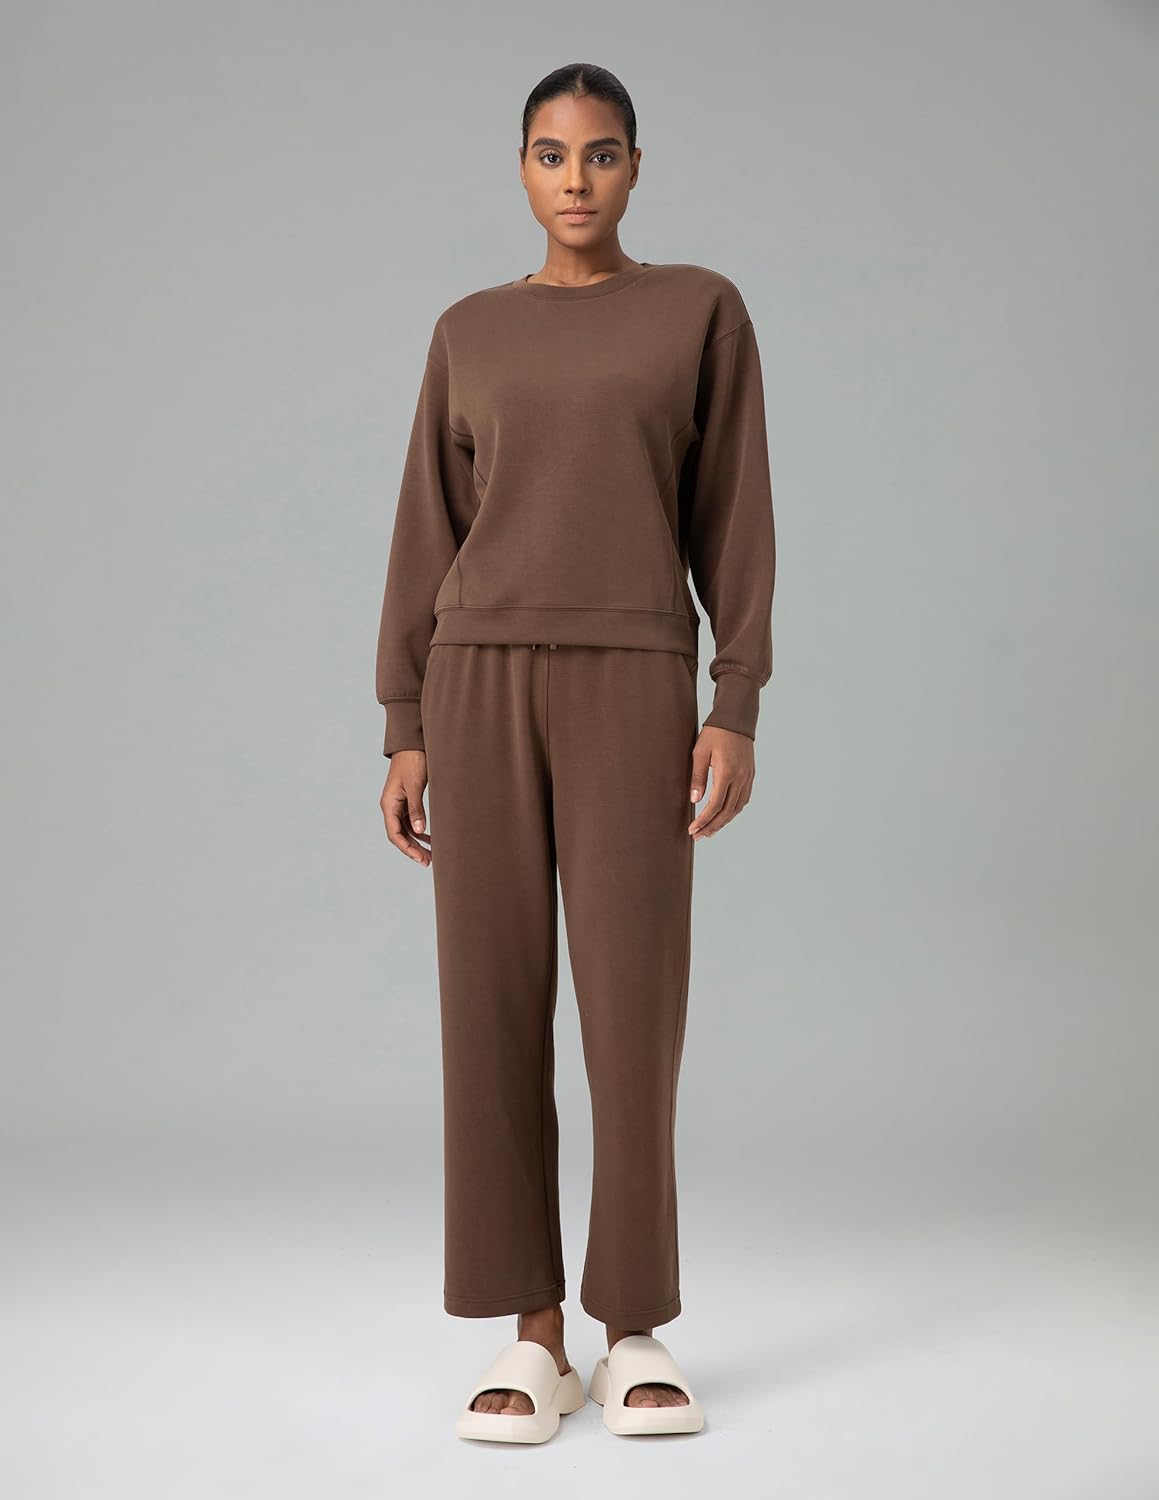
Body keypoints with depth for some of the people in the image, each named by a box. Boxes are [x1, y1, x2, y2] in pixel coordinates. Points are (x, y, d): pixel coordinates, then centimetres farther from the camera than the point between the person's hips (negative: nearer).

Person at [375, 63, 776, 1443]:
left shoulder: (703, 311, 8)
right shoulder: (469, 336, 14)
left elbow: (735, 519, 3)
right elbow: (428, 543, 11)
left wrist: (738, 710, -6)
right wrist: (406, 733, 3)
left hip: (633, 689, -2)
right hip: (480, 687, 2)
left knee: (633, 1005, -5)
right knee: (494, 1003, -1)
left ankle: (635, 1328, 11)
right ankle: (534, 1333, 9)